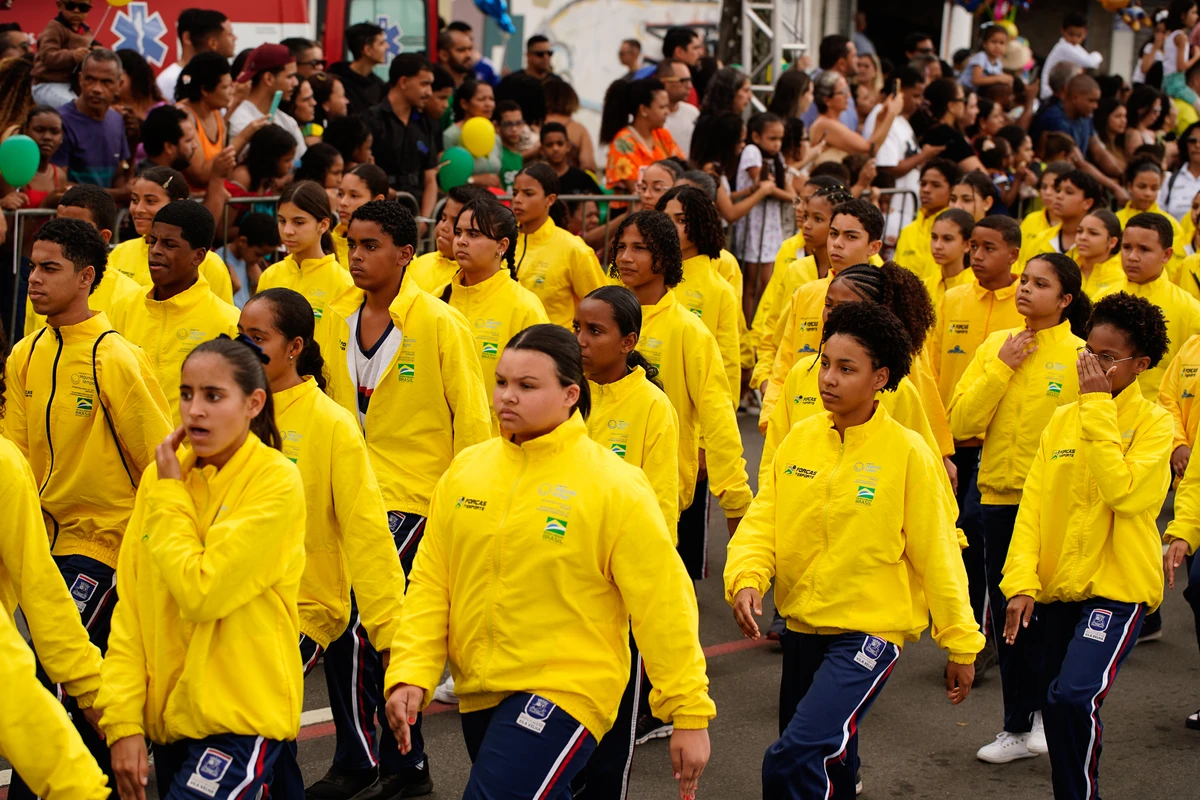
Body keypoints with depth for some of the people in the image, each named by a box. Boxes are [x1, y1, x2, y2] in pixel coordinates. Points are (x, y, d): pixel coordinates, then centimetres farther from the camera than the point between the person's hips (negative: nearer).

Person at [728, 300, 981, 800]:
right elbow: (763, 518, 0)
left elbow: (937, 554, -8)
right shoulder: (799, 439, 0)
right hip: (802, 623, 6)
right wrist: (746, 579, -20)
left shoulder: (908, 453, -12)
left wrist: (960, 644, -4)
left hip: (870, 628, -5)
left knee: (795, 760, -21)